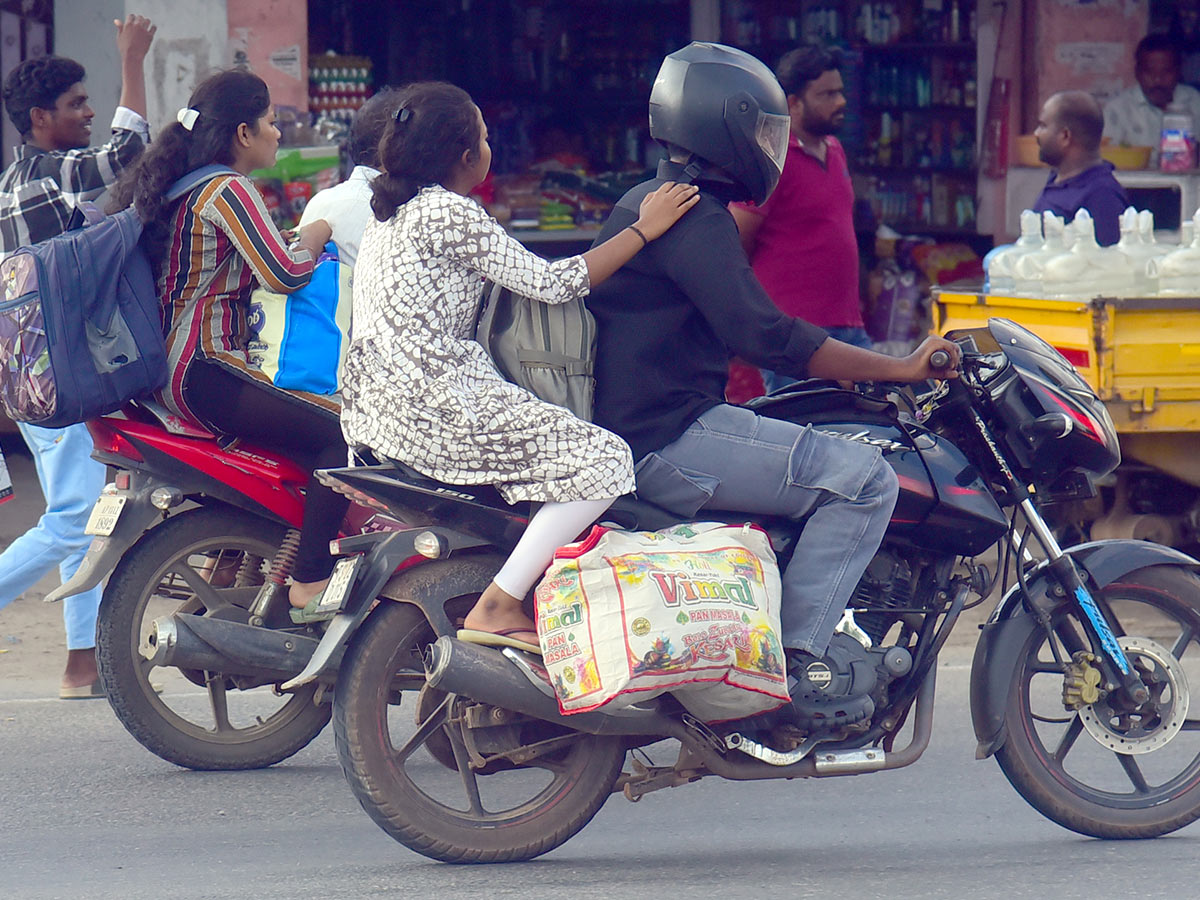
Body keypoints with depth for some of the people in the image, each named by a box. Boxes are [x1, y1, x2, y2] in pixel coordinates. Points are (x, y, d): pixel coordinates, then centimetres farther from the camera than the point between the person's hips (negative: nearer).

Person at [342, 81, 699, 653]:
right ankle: (497, 607, -17)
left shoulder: (388, 210, 17)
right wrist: (642, 230, -6)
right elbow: (549, 283, -13)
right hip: (434, 406, -10)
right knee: (604, 460, -12)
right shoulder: (452, 214, -12)